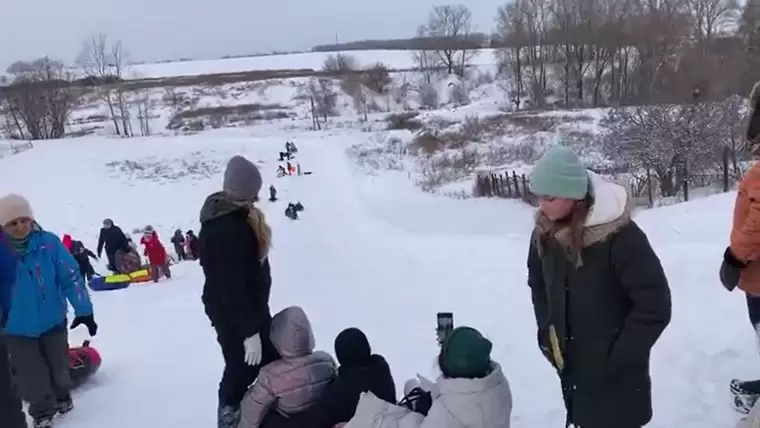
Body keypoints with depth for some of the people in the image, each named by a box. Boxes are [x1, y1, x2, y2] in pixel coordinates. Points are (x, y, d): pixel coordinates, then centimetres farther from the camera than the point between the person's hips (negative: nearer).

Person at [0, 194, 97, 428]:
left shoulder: (49, 243, -16)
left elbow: (71, 277, -12)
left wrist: (83, 310, -14)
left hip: (53, 321, 1)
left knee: (58, 367, 21)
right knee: (33, 377, 6)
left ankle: (61, 396, 48)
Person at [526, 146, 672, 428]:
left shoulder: (621, 236, -24)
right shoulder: (545, 232, -5)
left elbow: (654, 306, -20)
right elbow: (537, 283, 12)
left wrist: (618, 357, -16)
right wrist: (547, 331, 5)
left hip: (615, 373, -5)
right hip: (570, 362, 6)